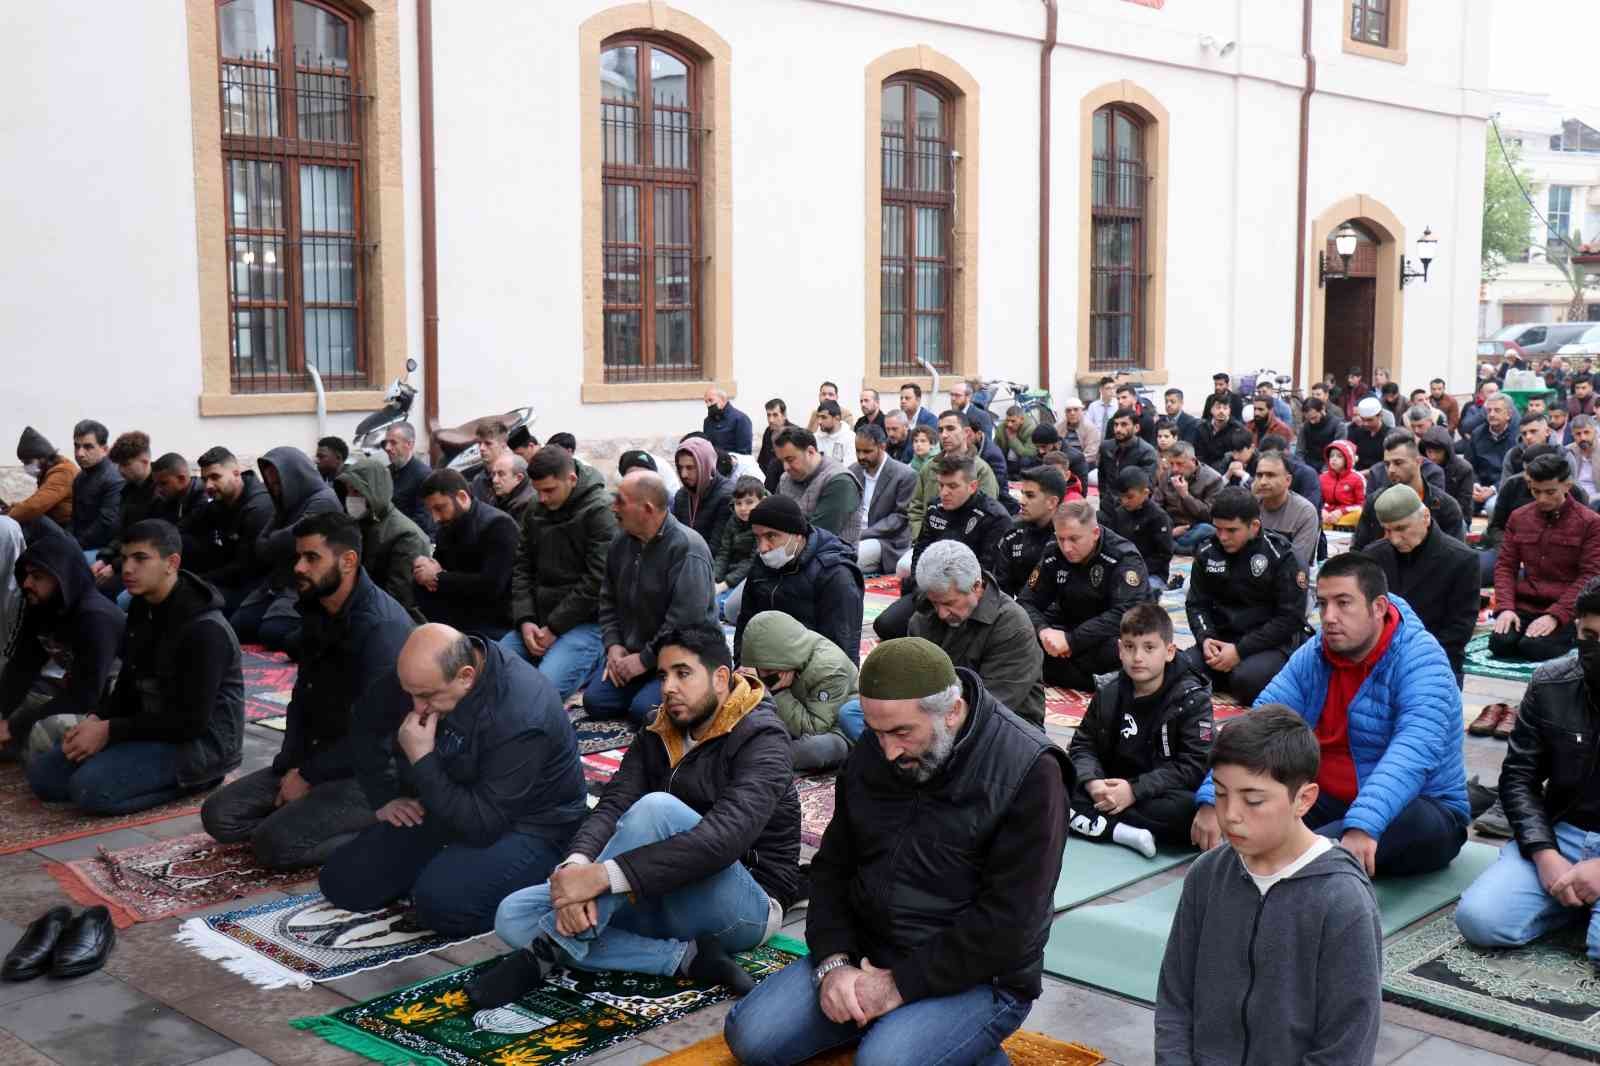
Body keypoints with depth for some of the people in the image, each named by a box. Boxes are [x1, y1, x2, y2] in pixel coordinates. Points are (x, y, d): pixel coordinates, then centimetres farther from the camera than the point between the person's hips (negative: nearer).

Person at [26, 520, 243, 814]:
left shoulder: (204, 630, -22)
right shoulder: (141, 609, 7)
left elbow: (192, 720, -23)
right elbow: (128, 685, 15)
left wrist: (110, 731, -19)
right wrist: (96, 720, -6)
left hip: (201, 740, -9)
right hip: (149, 726, 9)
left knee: (90, 788, -26)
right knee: (43, 775, 0)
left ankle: (192, 778, -5)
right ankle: (173, 775, 6)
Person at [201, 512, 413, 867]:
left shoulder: (381, 626, -22)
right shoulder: (317, 615, 9)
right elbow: (302, 698, 14)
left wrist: (308, 776, -14)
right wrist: (291, 766, -1)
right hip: (320, 759, 9)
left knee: (274, 844, -24)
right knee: (218, 815, -2)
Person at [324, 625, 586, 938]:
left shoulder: (519, 718, -33)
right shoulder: (425, 673, -11)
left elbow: (483, 826, -31)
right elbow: (366, 723, 11)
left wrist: (421, 761, -30)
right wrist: (384, 799, 7)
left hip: (527, 825, -7)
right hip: (446, 807, 7)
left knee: (442, 903, -32)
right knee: (342, 882, -1)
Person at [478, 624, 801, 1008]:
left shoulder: (761, 738, -13)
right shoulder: (657, 736, 9)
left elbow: (726, 836, -30)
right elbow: (612, 806, -6)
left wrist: (604, 875, -36)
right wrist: (575, 867, -30)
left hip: (747, 908, -7)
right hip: (668, 903, 7)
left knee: (658, 809, -34)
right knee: (513, 916, -9)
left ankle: (548, 952, -23)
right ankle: (686, 958, -19)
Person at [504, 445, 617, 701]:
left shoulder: (600, 513, -11)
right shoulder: (534, 512, 10)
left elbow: (596, 582, -15)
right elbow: (522, 568, 11)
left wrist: (554, 628, -14)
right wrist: (525, 621, -5)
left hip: (584, 621, -7)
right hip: (537, 619, 7)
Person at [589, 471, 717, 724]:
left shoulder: (687, 549, -23)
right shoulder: (621, 541, 3)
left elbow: (685, 620, -27)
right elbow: (608, 600, 13)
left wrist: (645, 659, -21)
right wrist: (614, 645, -2)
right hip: (631, 649, 7)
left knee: (643, 711, -24)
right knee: (595, 702, -5)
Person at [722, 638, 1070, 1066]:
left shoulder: (1028, 773, -19)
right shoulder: (870, 755, 1)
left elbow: (1008, 923, -21)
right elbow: (833, 867, 8)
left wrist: (900, 984, -19)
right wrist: (834, 963, -9)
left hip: (976, 978, -6)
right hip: (866, 956, 6)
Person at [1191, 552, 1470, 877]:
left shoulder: (1420, 659, -19)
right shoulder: (1312, 656, -1)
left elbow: (1414, 752, -36)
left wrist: (1363, 825, -52)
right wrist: (1213, 800, -27)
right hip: (1328, 802, 5)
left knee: (1421, 824, -40)